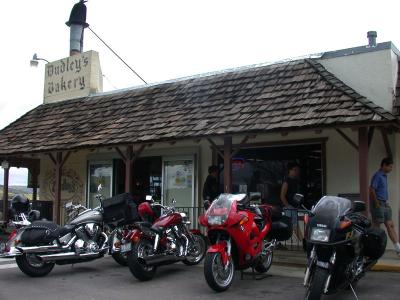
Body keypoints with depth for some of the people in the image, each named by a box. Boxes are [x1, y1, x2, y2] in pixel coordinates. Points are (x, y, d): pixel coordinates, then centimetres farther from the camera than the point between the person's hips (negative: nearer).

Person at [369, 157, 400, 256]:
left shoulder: (384, 176, 16)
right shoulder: (378, 175, -14)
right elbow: (371, 190, -20)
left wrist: (386, 202, 13)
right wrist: (377, 204, -18)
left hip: (384, 204, 9)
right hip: (378, 205, -9)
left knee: (390, 225, 7)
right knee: (376, 227, -2)